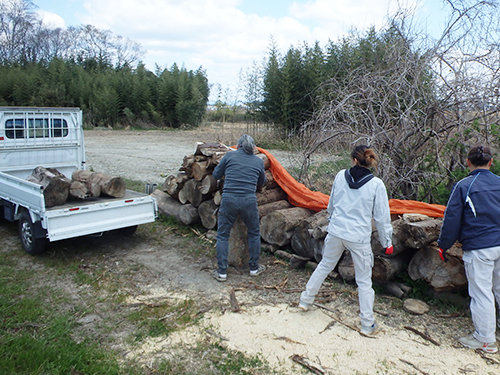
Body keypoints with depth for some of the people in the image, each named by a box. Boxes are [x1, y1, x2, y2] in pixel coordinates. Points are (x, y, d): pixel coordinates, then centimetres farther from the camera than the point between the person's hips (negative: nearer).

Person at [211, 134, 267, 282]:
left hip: (229, 199, -1)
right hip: (249, 201, 1)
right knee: (254, 234, 20)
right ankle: (254, 268, 29)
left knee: (222, 235, 12)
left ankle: (221, 272, 14)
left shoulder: (229, 156, 6)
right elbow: (262, 182, 24)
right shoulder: (259, 161, 11)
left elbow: (216, 175, 13)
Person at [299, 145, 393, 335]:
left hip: (336, 231, 3)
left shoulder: (341, 176, -1)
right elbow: (382, 216, -6)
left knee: (325, 265, 23)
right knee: (364, 280, 9)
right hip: (359, 237, -3)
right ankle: (367, 324, 19)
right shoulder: (376, 184, -10)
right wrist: (387, 242, 5)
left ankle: (306, 300, 36)